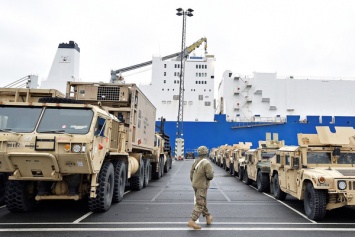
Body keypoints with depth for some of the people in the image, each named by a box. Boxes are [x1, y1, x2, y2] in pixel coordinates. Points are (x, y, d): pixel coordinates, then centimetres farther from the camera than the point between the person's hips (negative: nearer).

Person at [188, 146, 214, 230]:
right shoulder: (206, 163, -21)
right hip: (202, 186, -8)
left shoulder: (196, 162, 4)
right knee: (200, 204, -3)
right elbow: (210, 175, -24)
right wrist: (212, 172, -2)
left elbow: (191, 173, 11)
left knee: (203, 202, 21)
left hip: (195, 185, 8)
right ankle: (192, 221, -6)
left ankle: (208, 217, 36)